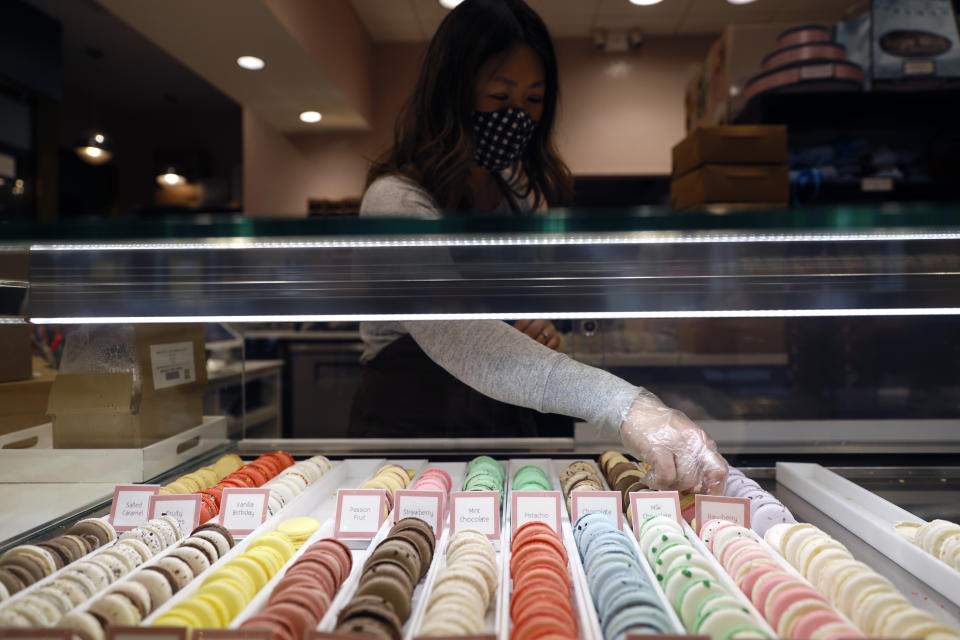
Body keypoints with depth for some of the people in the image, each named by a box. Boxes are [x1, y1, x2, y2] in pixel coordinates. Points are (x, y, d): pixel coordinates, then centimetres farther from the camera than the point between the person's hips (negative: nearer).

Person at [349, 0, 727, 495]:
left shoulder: (520, 190, 4)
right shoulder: (396, 201, -20)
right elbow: (454, 334, -38)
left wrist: (542, 332, -9)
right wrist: (623, 406, -47)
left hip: (504, 434, 6)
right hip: (406, 434, -5)